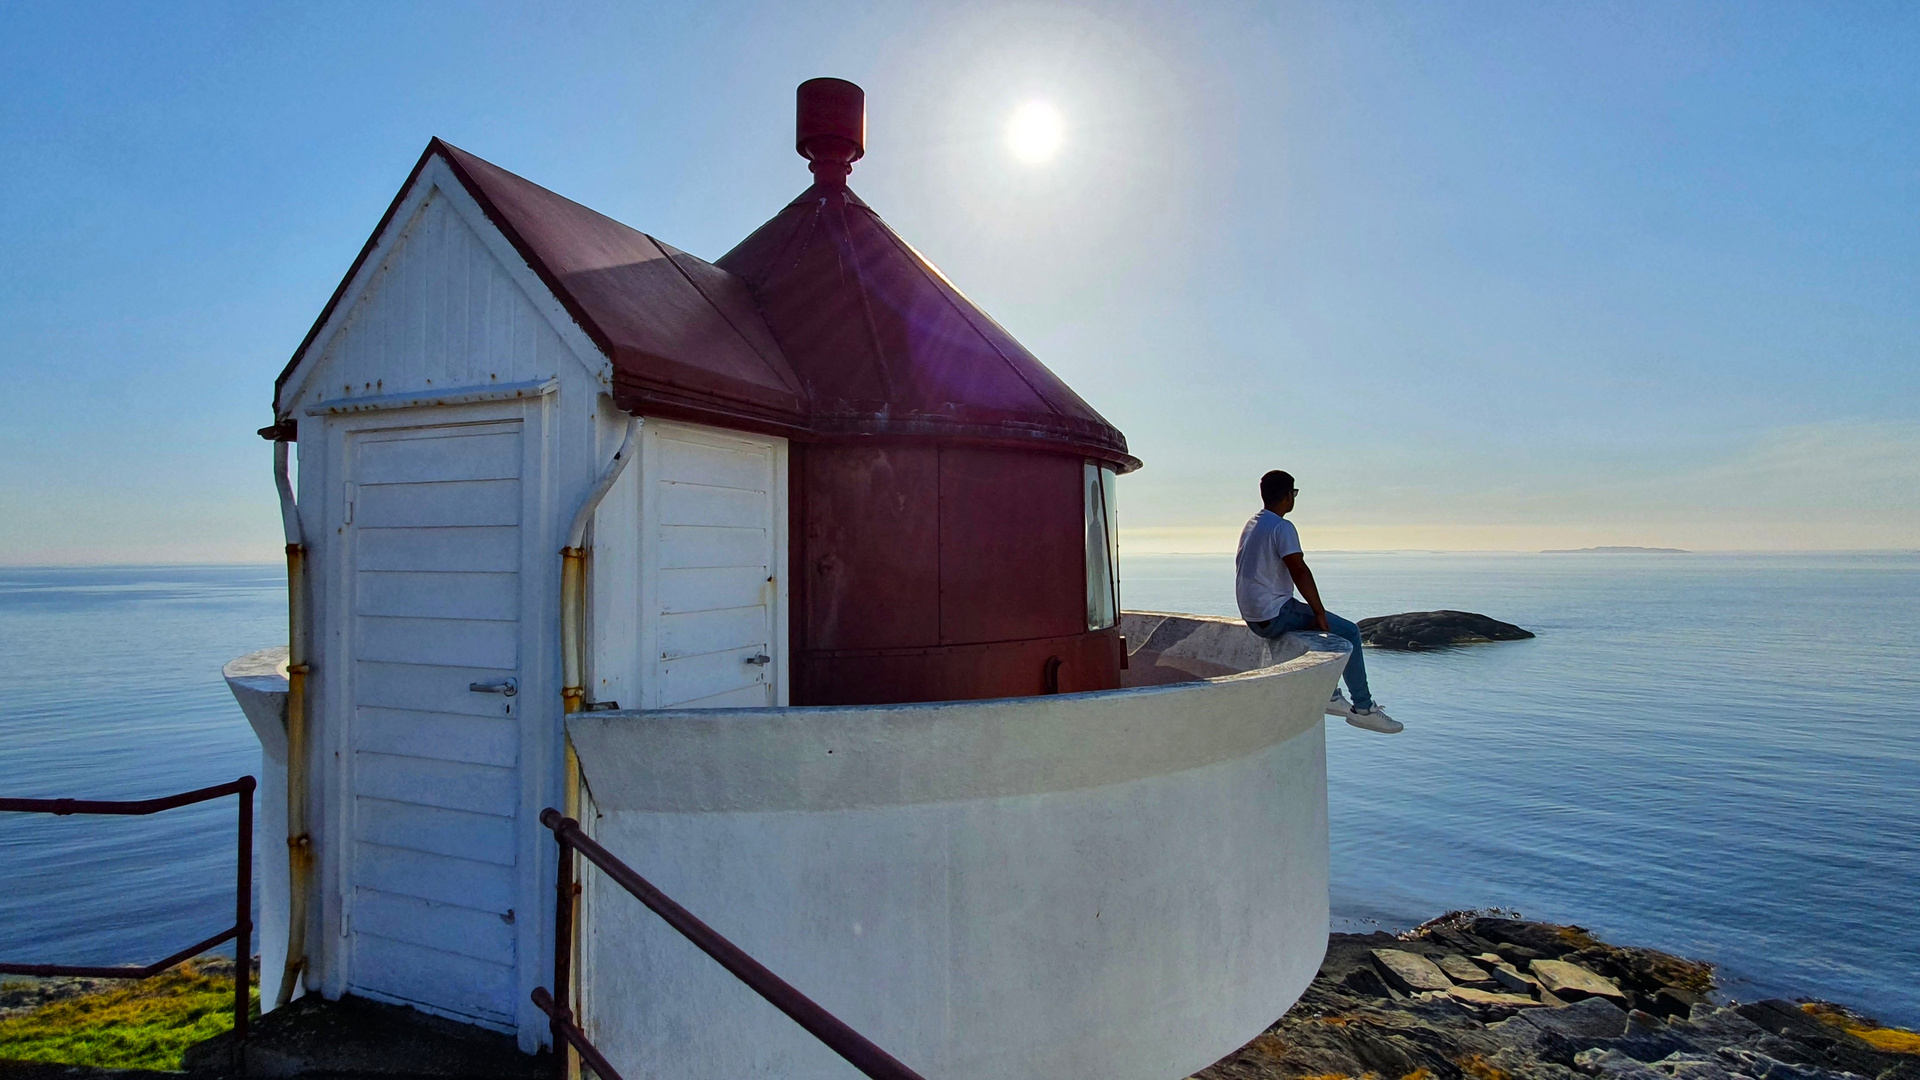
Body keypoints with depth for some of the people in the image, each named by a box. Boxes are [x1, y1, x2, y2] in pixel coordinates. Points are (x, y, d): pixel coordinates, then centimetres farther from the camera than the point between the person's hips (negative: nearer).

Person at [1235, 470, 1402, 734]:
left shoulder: (1252, 525, 13)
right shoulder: (1282, 527, -16)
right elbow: (1300, 573, -21)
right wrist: (1319, 612, -12)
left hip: (1254, 617, 10)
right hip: (1275, 616, -10)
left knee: (1325, 626, 29)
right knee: (1349, 632, -1)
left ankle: (1329, 695, 31)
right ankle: (1363, 708, 5)